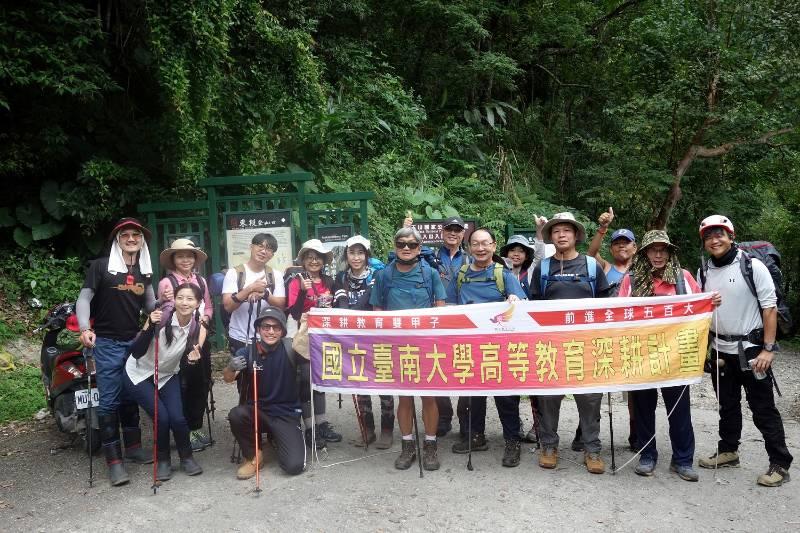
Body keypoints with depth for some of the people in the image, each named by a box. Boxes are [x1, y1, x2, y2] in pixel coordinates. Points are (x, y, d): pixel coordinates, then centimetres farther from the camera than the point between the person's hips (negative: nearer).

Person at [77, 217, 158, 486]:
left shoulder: (144, 271, 8)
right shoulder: (101, 266, -6)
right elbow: (84, 298, -9)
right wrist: (84, 328, -24)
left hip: (135, 342, 5)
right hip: (107, 343, -5)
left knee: (131, 397, 15)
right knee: (109, 401, -2)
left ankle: (133, 446, 27)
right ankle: (114, 460, 3)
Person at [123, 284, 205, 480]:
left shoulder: (198, 327, -14)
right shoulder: (160, 318, -25)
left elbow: (188, 361, -5)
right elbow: (136, 352, -26)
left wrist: (194, 360, -28)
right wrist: (149, 326, -39)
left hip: (167, 375, 3)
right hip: (139, 374, -3)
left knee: (177, 418, -14)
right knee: (162, 417, -16)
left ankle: (187, 458, 12)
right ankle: (162, 460, 9)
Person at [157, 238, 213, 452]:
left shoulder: (201, 281, 7)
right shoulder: (166, 282, -8)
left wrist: (204, 319, -5)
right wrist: (165, 301, -27)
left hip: (201, 336, 5)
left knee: (203, 382, 10)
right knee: (184, 384, 0)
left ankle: (197, 426, 27)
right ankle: (186, 432, 15)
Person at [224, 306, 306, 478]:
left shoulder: (289, 348, -13)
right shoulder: (247, 352, -6)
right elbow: (228, 379, -10)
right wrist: (231, 368, -32)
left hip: (286, 414, -2)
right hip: (256, 410, 2)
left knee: (294, 466, -16)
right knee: (236, 415, -31)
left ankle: (277, 438, 19)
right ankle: (254, 456, -2)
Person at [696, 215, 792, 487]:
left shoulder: (752, 266, -10)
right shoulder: (703, 272, 5)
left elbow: (770, 308, -11)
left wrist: (768, 349, -15)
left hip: (751, 349, -5)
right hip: (720, 350, 5)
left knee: (763, 408, 0)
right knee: (727, 404, 17)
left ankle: (780, 464, 11)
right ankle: (728, 451, 31)